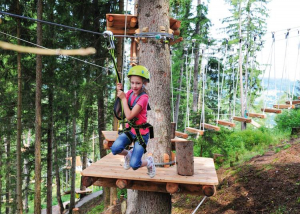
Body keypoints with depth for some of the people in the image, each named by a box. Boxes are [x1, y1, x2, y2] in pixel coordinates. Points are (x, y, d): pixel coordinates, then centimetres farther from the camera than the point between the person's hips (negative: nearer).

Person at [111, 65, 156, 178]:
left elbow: (129, 116, -27)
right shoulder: (130, 93, -1)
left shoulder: (144, 97, -21)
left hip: (141, 133, -5)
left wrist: (123, 98, -19)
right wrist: (119, 92, -4)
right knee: (115, 148, -23)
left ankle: (149, 162, 24)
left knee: (134, 165, -11)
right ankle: (128, 154, 12)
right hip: (130, 130, 5)